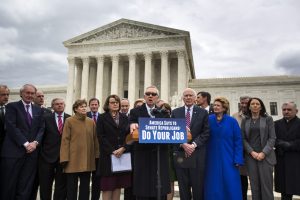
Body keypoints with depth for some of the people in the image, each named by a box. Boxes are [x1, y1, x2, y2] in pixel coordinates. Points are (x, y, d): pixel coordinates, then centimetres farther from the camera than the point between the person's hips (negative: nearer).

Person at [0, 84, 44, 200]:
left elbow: (41, 128, 10)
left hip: (32, 151, 4)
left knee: (26, 186, 5)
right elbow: (11, 127, -8)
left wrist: (35, 142, -8)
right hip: (14, 151, -3)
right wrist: (25, 143, -13)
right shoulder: (12, 106, 2)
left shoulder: (39, 110, 15)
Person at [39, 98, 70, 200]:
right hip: (47, 155, 0)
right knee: (45, 184, 11)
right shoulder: (46, 118, 2)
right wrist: (42, 152, -1)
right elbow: (41, 136, 3)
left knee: (62, 184, 9)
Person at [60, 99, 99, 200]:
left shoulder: (91, 122, 6)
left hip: (88, 160, 3)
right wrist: (65, 158, -12)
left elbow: (95, 139, 8)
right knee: (71, 186, 7)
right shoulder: (69, 121, -4)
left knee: (85, 186, 13)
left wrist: (97, 155, 3)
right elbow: (65, 140, -7)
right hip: (73, 159, -3)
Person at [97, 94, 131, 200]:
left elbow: (128, 134, 5)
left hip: (122, 155, 3)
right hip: (108, 156, -3)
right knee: (107, 185, 0)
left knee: (118, 185, 7)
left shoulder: (124, 117, 12)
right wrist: (112, 151, -13)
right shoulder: (102, 118, 3)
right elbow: (101, 137, -5)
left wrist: (123, 148, -10)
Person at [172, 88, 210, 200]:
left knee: (198, 185, 4)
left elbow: (206, 133, -1)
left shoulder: (203, 113, 4)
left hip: (198, 153, -1)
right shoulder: (175, 112, 7)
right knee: (183, 185, 8)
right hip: (180, 152, 1)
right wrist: (183, 144, -10)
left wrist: (194, 144, -12)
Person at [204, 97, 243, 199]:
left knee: (230, 187, 5)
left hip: (228, 159, -1)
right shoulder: (208, 120, -2)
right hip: (212, 160, 1)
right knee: (214, 187, 9)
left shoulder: (232, 121, -4)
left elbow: (238, 141, -3)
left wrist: (238, 160, -9)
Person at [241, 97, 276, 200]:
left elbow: (272, 138, -2)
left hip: (265, 156, -1)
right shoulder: (245, 120, 7)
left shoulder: (268, 119, 3)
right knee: (254, 185, 5)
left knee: (266, 184, -1)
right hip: (250, 156, 2)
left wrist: (263, 153, -11)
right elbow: (243, 138, 4)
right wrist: (252, 152, -8)